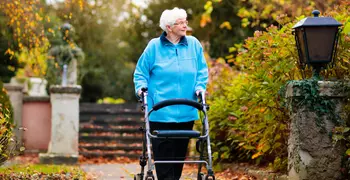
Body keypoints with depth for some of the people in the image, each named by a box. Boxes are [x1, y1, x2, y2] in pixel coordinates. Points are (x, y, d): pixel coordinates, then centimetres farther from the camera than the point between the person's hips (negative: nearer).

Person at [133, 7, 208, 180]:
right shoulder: (154, 46, -2)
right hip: (160, 112, -3)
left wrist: (200, 87, -5)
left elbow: (202, 71, 11)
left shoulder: (194, 44, 5)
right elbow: (140, 72, 6)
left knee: (180, 154, 11)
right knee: (163, 154, -4)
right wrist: (141, 88, -10)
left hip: (186, 112, 3)